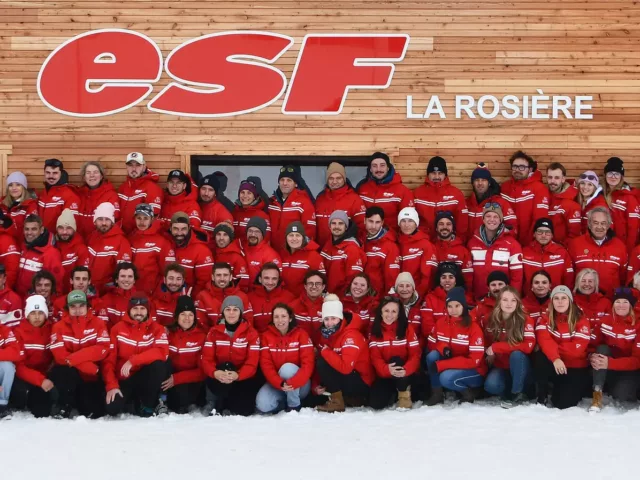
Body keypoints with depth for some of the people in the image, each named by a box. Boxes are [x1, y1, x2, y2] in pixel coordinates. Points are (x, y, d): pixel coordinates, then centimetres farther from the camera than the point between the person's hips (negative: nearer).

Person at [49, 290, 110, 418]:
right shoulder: (59, 327, -2)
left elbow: (103, 349, -14)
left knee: (94, 412, -15)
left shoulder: (98, 323, 0)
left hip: (91, 377, 1)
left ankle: (79, 401, 21)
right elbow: (60, 355, -14)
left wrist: (75, 357, -26)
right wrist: (87, 366, -23)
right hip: (70, 376, -1)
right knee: (64, 372, -36)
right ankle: (63, 406, -10)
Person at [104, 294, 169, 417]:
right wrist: (111, 385, -19)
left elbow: (162, 352, -21)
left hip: (146, 379, 1)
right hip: (124, 380, -1)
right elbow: (109, 360, -5)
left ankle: (148, 405, -10)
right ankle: (132, 399, 7)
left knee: (159, 365, -32)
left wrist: (132, 361, -29)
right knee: (112, 408, -29)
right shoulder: (117, 329, 0)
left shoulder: (157, 329, -2)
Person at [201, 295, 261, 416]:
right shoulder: (214, 332, -1)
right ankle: (217, 407, -15)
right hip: (219, 376, 0)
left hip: (243, 378, 0)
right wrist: (215, 373, -32)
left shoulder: (251, 333, -6)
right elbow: (207, 359, -8)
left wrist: (237, 375, -36)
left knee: (244, 410, -24)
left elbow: (252, 363, -15)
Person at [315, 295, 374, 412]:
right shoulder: (325, 334, 1)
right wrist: (318, 385, -8)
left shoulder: (351, 335, -23)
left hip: (362, 383, -9)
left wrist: (325, 351, -24)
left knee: (322, 363, -22)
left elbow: (345, 367, -34)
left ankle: (337, 402, -12)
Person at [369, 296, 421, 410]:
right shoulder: (375, 331, -2)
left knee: (395, 359, -34)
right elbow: (375, 357, -10)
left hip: (405, 374, -2)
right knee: (376, 403, -21)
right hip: (385, 375, 2)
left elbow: (415, 354, -12)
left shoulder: (407, 328, -7)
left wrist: (405, 370, -33)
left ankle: (404, 395, -13)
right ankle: (393, 394, 15)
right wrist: (386, 369, -32)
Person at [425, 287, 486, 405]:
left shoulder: (473, 327, -18)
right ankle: (437, 393, -9)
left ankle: (468, 392, -4)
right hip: (450, 368, 5)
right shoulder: (441, 322, -2)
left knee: (446, 377, -33)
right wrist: (442, 348, -20)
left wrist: (440, 365, -28)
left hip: (474, 372, -5)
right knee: (432, 355, -21)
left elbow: (475, 360, -23)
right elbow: (432, 344, 8)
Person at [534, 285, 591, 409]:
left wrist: (554, 347, -17)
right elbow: (544, 341, -20)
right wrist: (555, 358, -37)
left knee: (563, 403, -20)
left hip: (575, 369, -1)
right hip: (553, 365, 1)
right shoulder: (545, 319, -1)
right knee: (539, 357, -34)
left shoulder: (581, 321, -6)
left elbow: (577, 349, -17)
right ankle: (542, 397, -13)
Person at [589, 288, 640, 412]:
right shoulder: (605, 320, -1)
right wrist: (592, 356, -29)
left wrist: (610, 363, -33)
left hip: (629, 370, -3)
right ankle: (597, 395, -29)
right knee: (602, 349, -26)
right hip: (607, 370, 3)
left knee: (621, 395, -30)